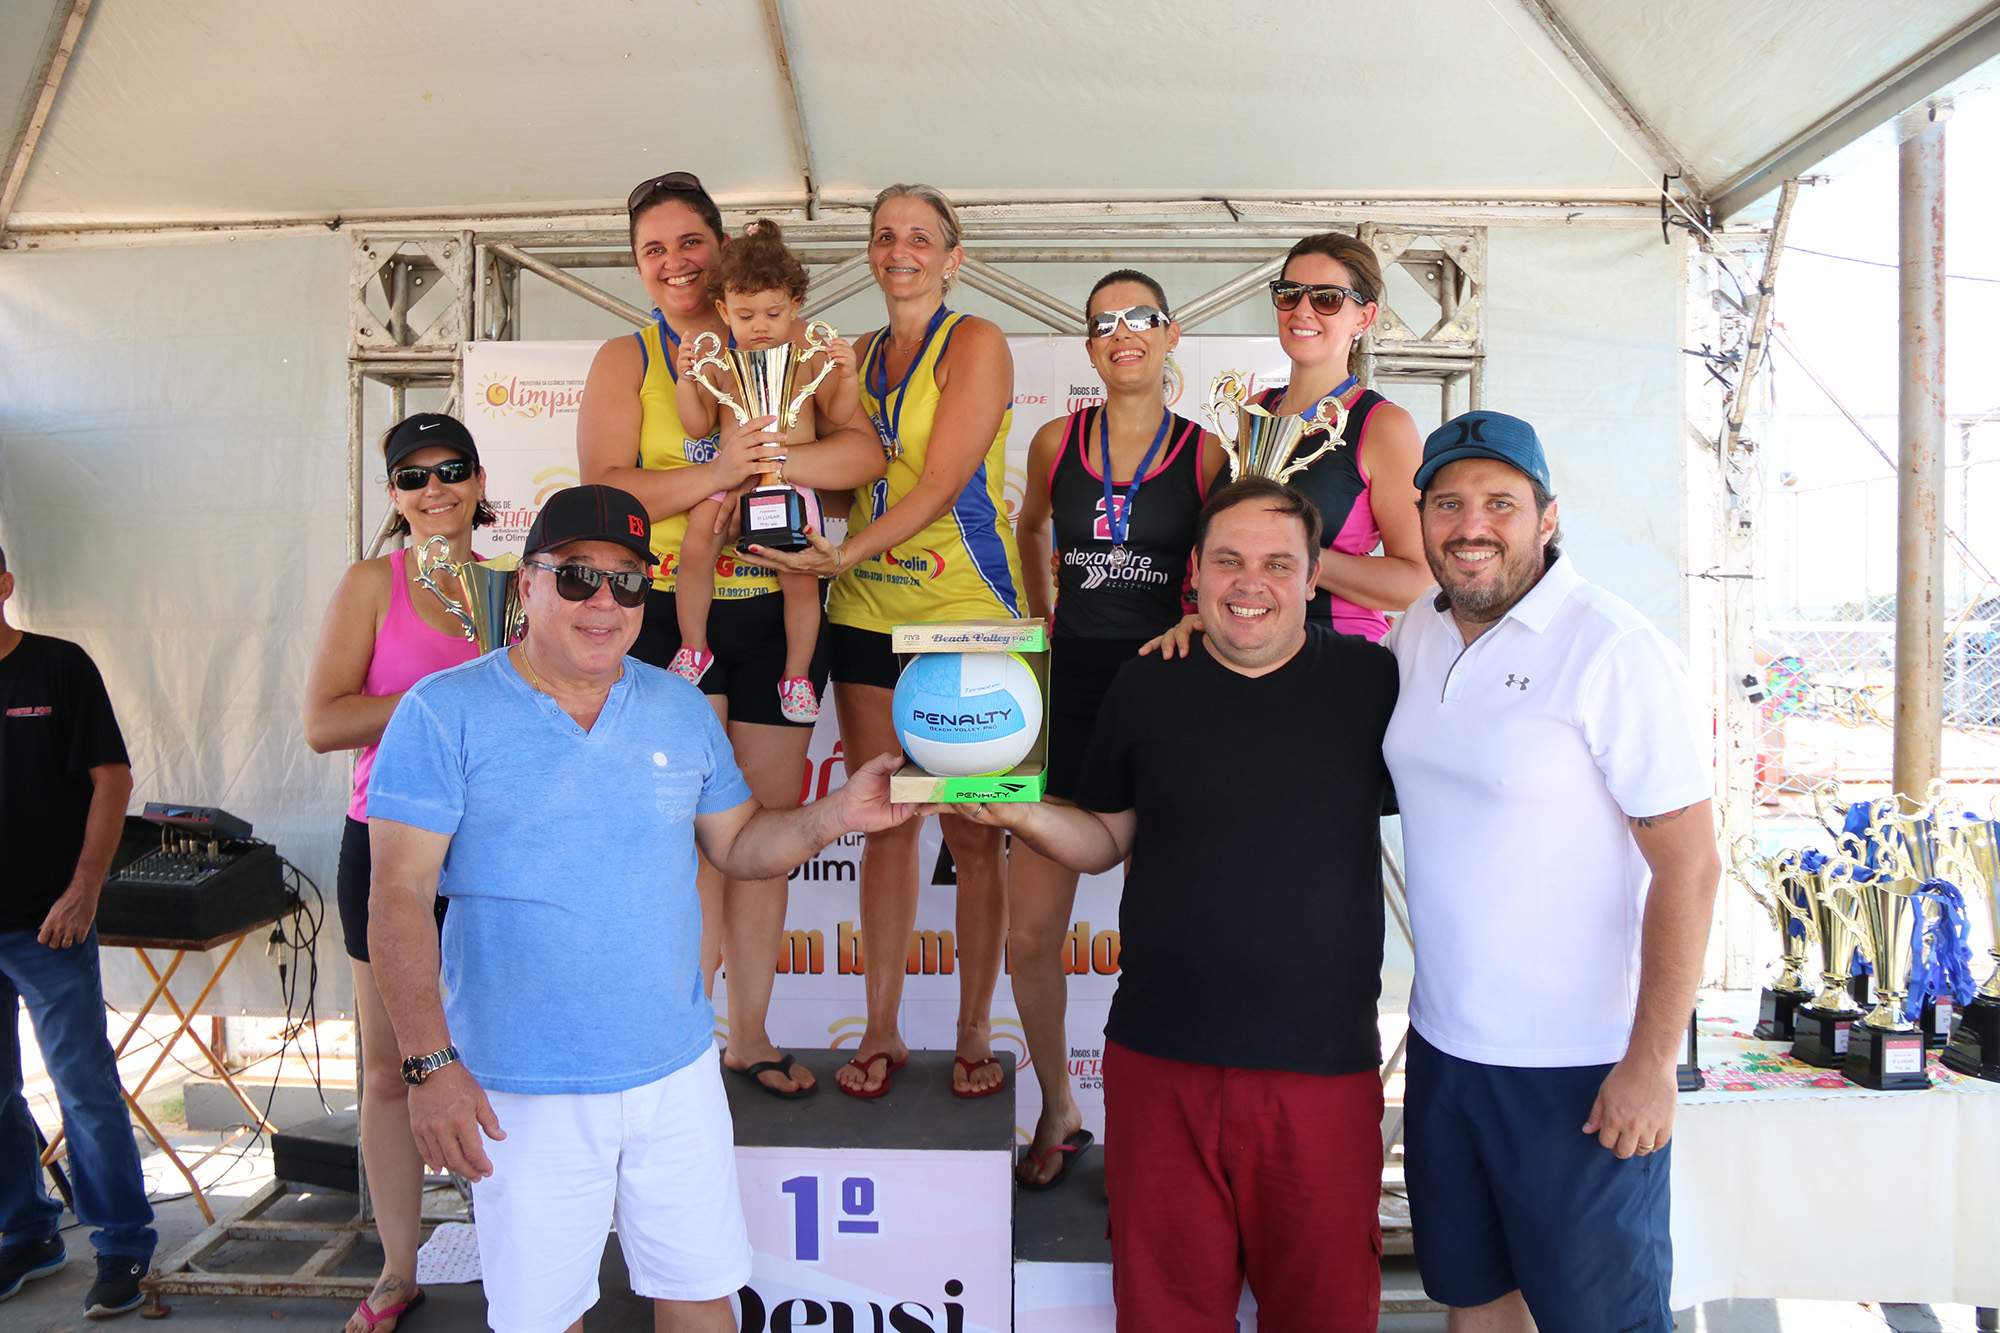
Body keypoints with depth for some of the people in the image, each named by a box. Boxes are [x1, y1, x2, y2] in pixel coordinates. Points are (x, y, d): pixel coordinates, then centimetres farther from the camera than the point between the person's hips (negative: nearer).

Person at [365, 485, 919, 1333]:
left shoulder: (680, 708, 6)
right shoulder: (444, 712, -7)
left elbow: (737, 844, 10)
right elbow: (399, 896, -10)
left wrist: (838, 815, -8)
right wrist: (430, 1063, -16)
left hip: (676, 1072, 4)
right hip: (521, 1093, -3)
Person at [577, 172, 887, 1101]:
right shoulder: (625, 360, 6)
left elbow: (865, 452, -2)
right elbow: (603, 490, -8)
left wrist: (769, 459, -19)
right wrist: (716, 470, -22)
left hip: (776, 613, 3)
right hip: (671, 615, -3)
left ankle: (750, 1035, 22)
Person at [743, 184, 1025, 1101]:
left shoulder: (976, 343, -3)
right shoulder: (856, 355, 15)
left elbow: (942, 481, -13)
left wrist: (846, 552, -21)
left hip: (967, 610, -5)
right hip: (868, 611, 5)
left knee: (972, 832, -1)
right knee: (883, 822, 8)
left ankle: (974, 1033, 13)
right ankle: (881, 1030, 19)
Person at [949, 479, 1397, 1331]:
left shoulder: (1373, 680, 0)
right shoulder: (1145, 688, 5)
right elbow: (1104, 841, 10)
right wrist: (1020, 813, -5)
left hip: (1324, 1061, -1)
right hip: (1161, 1059, 2)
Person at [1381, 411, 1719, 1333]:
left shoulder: (1611, 651, -16)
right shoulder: (1418, 633, 3)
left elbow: (1690, 866, -17)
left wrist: (1651, 1060, -18)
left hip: (1580, 1067, -6)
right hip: (1442, 1041, 6)